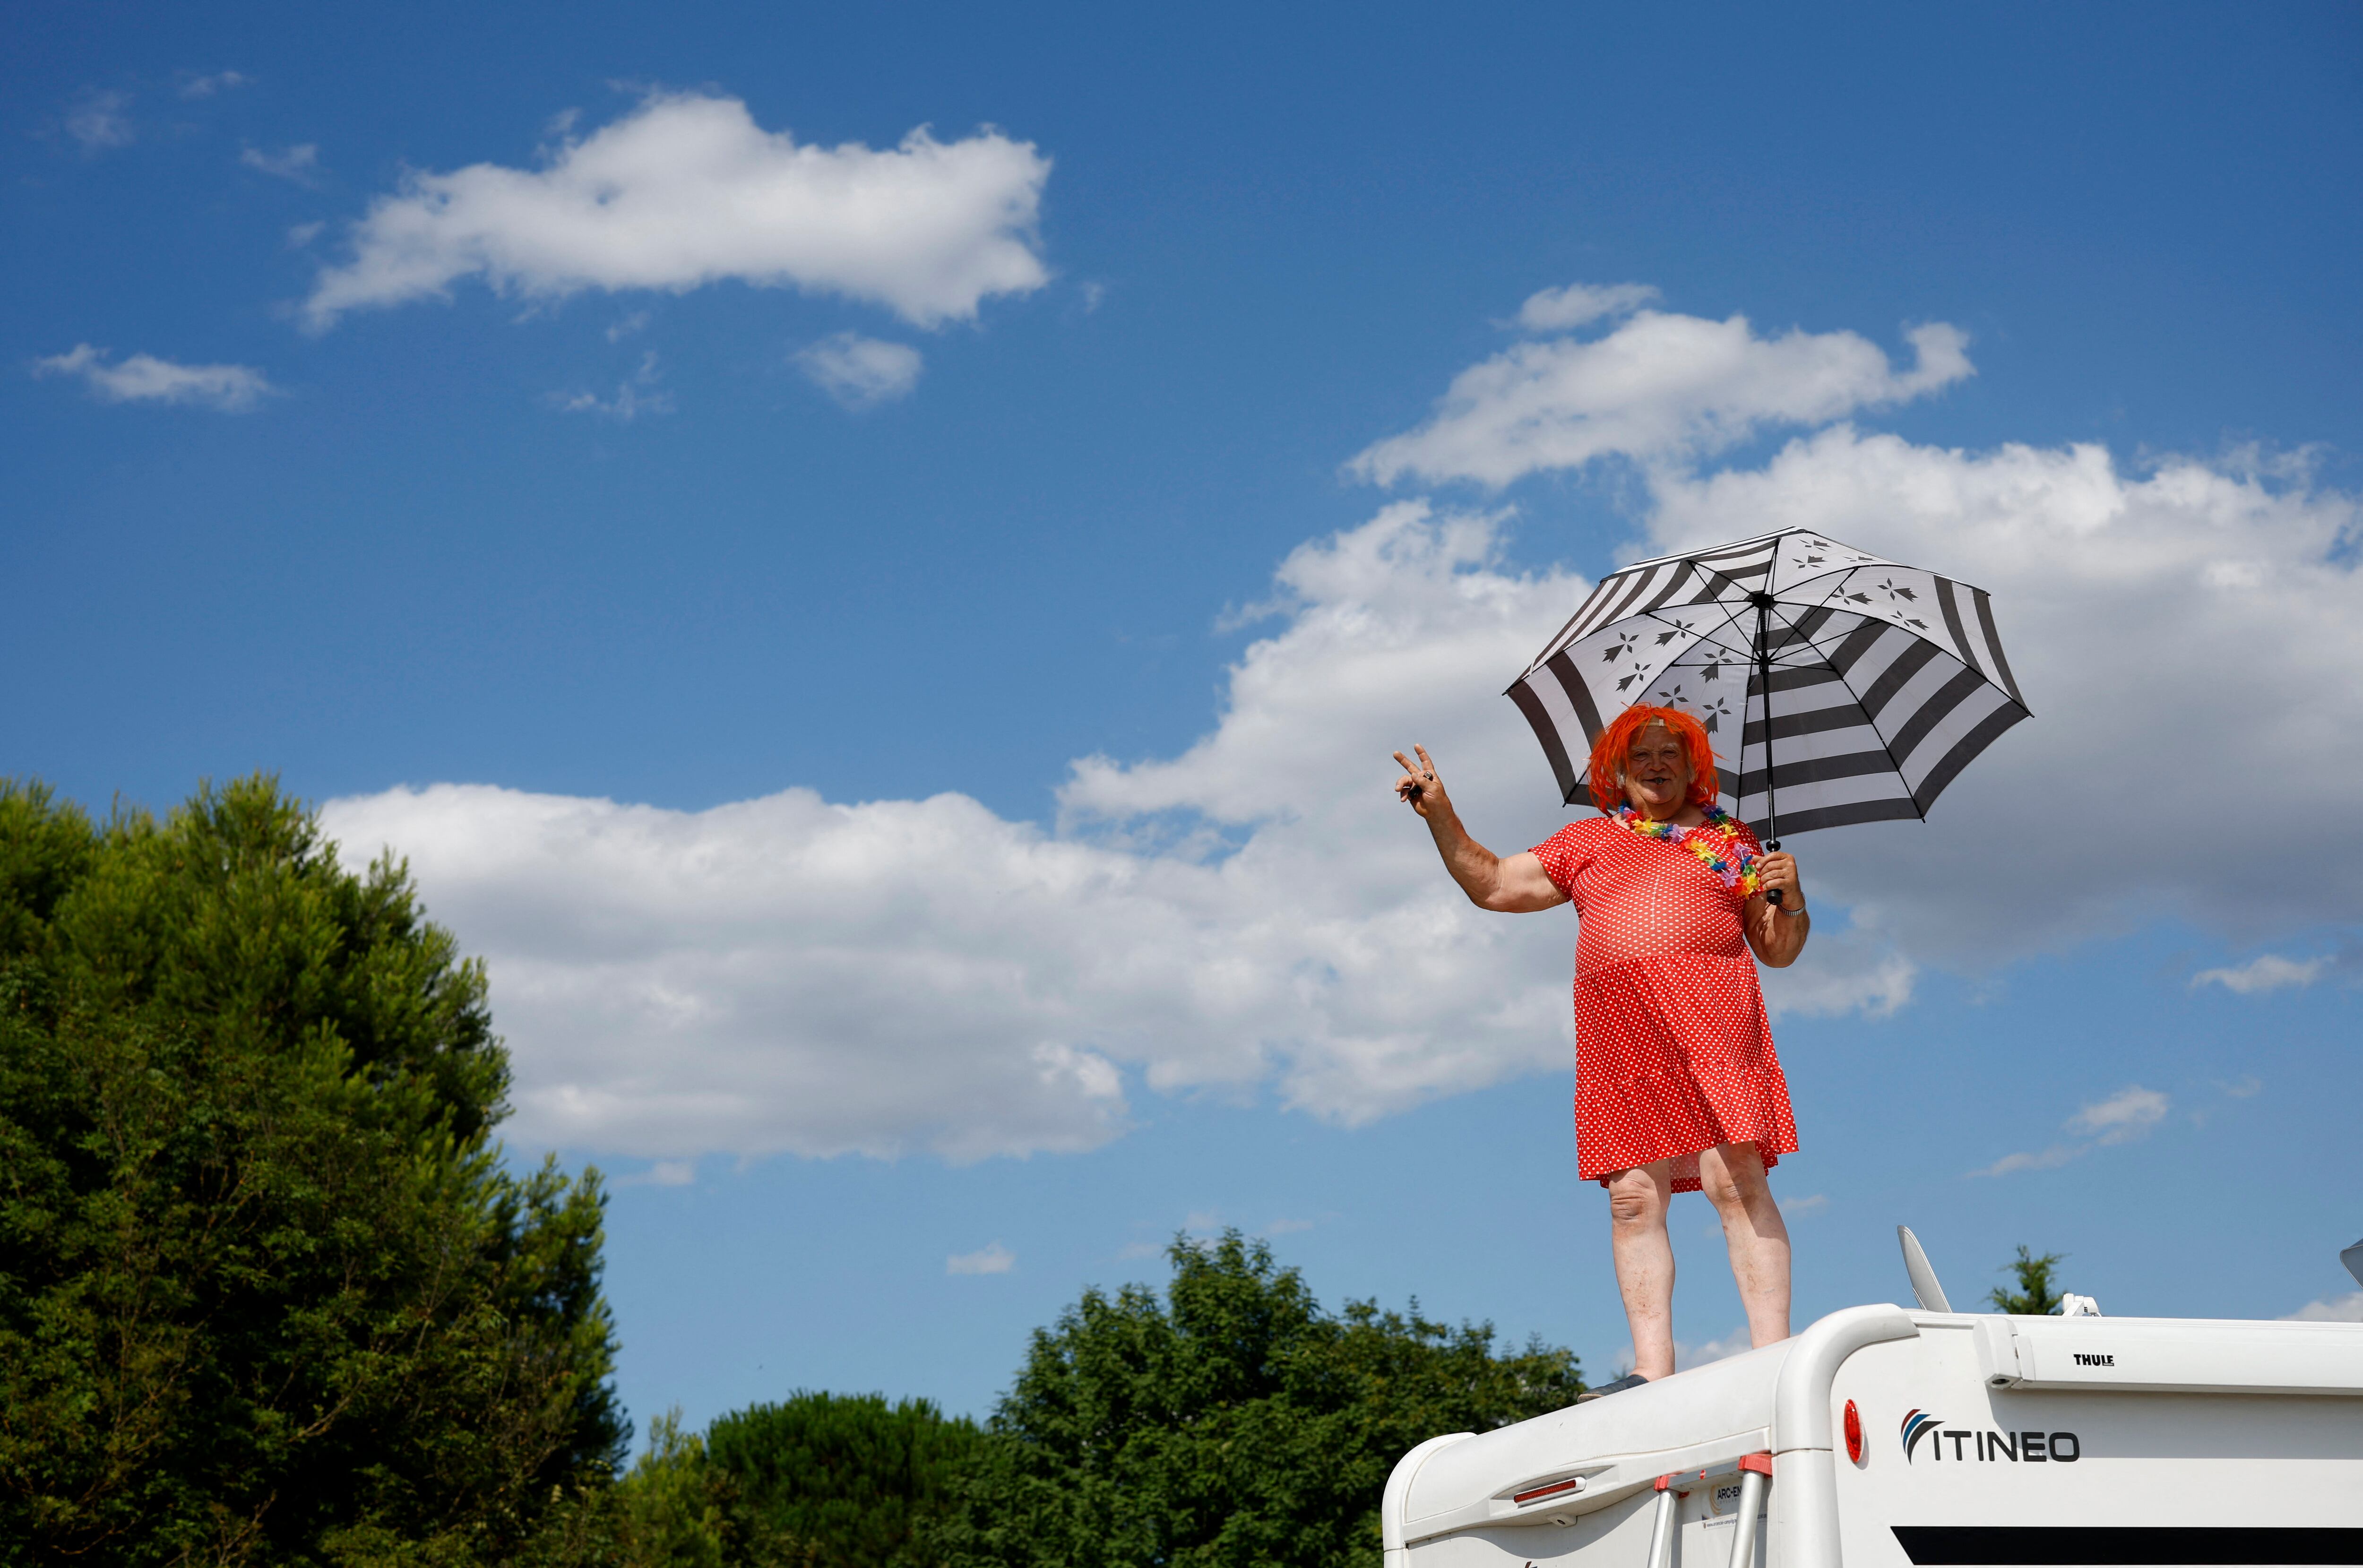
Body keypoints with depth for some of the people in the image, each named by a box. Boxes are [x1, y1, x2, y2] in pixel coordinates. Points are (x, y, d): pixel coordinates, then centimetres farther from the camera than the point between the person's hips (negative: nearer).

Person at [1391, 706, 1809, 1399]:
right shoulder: (1588, 839, 22)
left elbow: (1779, 951, 18)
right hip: (1621, 1038, 2)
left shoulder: (1730, 839, 18)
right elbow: (1493, 885, 20)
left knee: (1738, 1184, -14)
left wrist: (1791, 898, -2)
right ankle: (1653, 1371, -9)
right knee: (1633, 1200, -6)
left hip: (1709, 1016, -2)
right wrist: (1441, 815, 11)